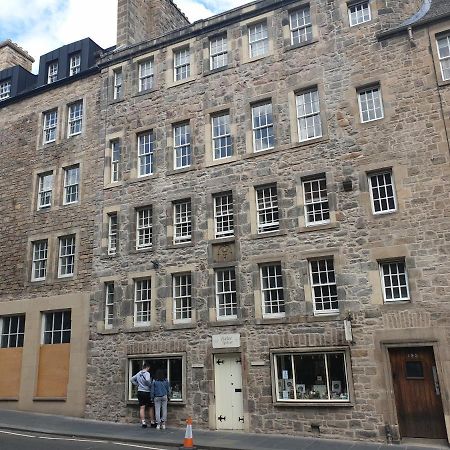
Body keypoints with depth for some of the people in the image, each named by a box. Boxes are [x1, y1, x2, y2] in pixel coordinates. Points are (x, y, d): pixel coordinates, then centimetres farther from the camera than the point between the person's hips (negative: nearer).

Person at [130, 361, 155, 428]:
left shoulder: (138, 373, 8)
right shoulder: (147, 373, -13)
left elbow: (131, 379, 16)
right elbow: (147, 380, -31)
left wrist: (137, 384, 15)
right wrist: (150, 385, -14)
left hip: (140, 392, 5)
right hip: (146, 392, -5)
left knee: (142, 407, 4)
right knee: (150, 407, 8)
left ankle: (143, 422, -1)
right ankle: (152, 422, 14)